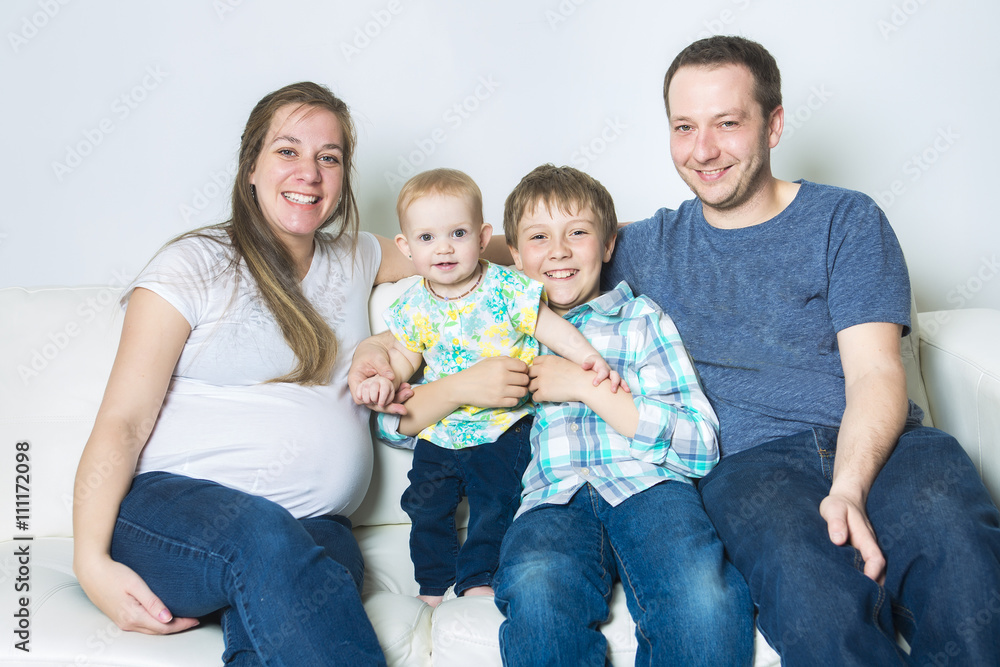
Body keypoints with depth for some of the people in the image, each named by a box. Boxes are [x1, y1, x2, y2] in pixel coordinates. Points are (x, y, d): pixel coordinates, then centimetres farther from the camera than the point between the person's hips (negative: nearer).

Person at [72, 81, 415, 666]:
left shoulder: (354, 259, 19)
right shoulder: (195, 265, 4)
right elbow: (123, 421, -3)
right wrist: (92, 561, -16)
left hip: (316, 524, 3)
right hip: (170, 503, -2)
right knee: (263, 538, -37)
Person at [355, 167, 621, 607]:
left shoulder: (506, 289, -14)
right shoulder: (413, 307, -4)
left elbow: (549, 325, -10)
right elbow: (404, 355, 6)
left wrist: (589, 357, -22)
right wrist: (383, 379, -14)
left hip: (502, 428, -4)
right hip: (439, 432, 4)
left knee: (494, 506, -1)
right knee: (427, 509, 10)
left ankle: (477, 579, 20)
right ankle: (433, 584, 29)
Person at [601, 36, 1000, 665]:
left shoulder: (846, 220, 10)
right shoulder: (651, 247, 15)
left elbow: (875, 372, 0)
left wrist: (848, 488, -20)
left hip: (877, 446, 1)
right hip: (750, 460, 0)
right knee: (809, 586, -36)